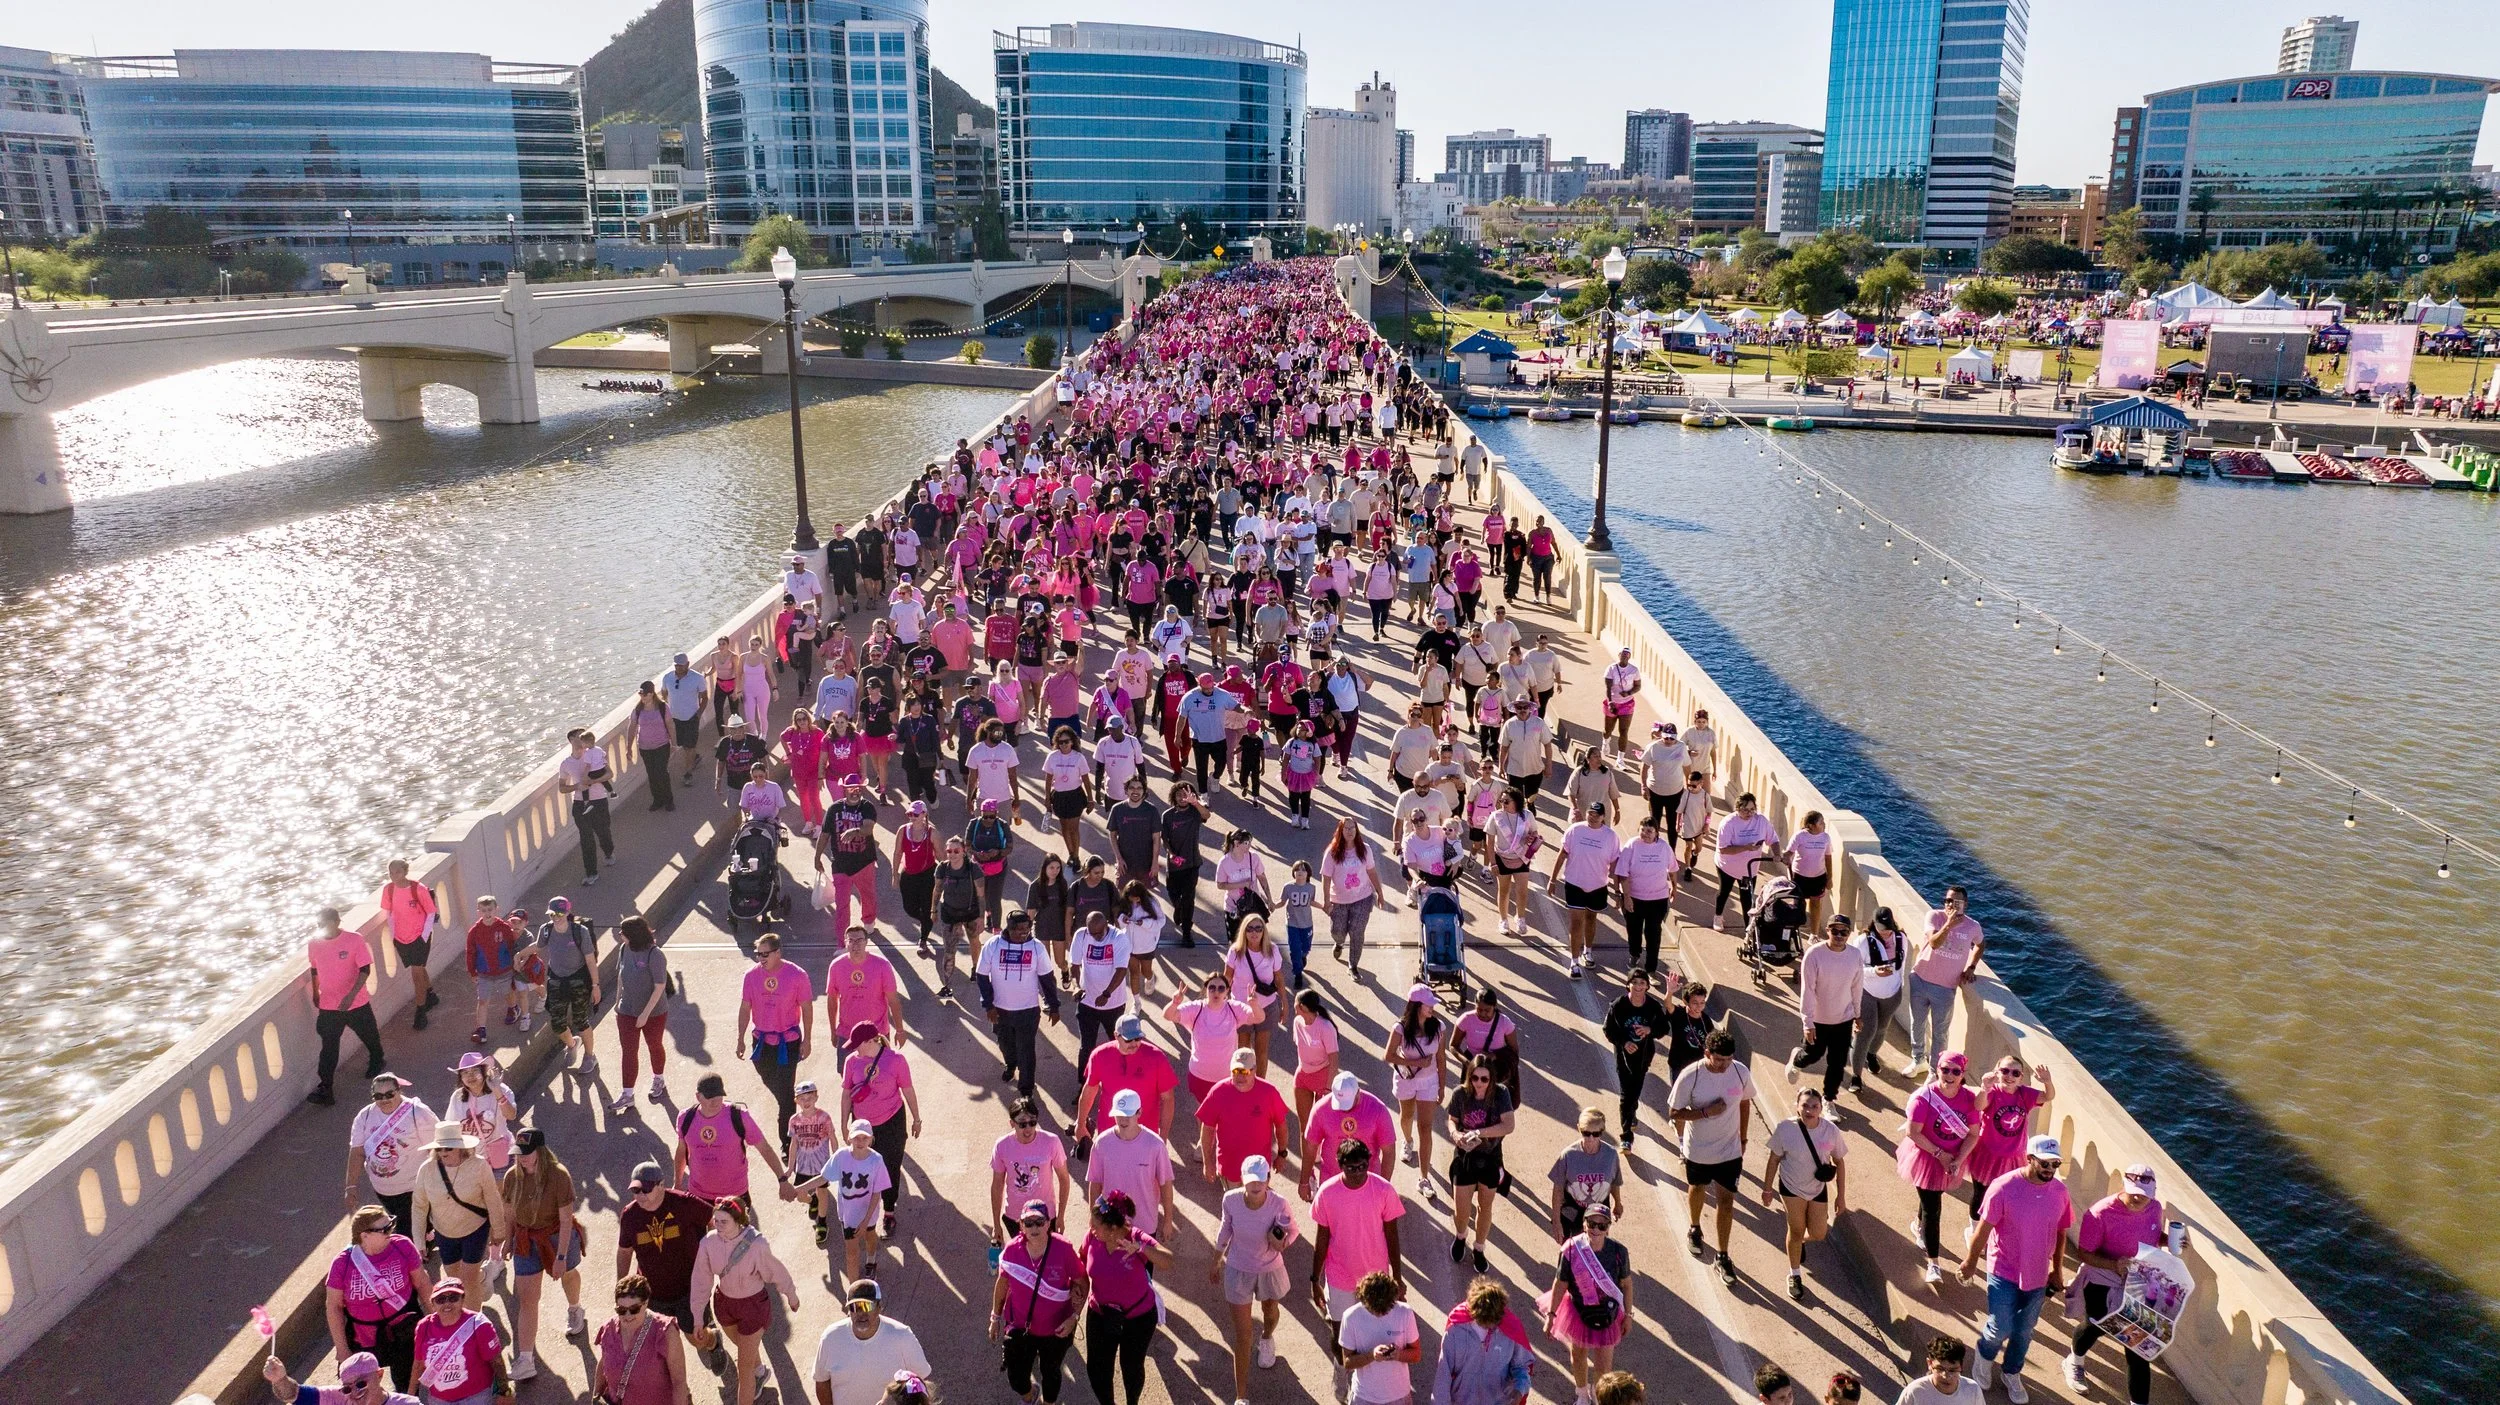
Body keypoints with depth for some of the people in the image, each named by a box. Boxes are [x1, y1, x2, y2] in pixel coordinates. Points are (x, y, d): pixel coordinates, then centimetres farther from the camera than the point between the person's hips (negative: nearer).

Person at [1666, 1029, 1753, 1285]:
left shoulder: (1741, 1072, -15)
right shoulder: (1690, 1077, -25)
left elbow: (1744, 1104, 3)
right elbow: (1674, 1113, -16)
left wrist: (1742, 1139, 9)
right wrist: (1706, 1112, -29)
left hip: (1730, 1151, 1)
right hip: (1698, 1151, -1)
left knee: (1726, 1200, 6)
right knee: (1697, 1189, 23)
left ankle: (1723, 1257, 21)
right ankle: (1694, 1228, 52)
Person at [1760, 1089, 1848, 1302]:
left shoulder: (1831, 1131, -20)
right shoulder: (1786, 1129, -24)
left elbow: (1839, 1162, -6)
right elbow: (1774, 1159, -10)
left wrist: (1841, 1196, -2)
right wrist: (1767, 1189, -1)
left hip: (1818, 1188, 2)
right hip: (1791, 1186, -2)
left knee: (1818, 1234, 8)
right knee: (1796, 1231, 8)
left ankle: (1801, 1241, 47)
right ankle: (1795, 1276, 32)